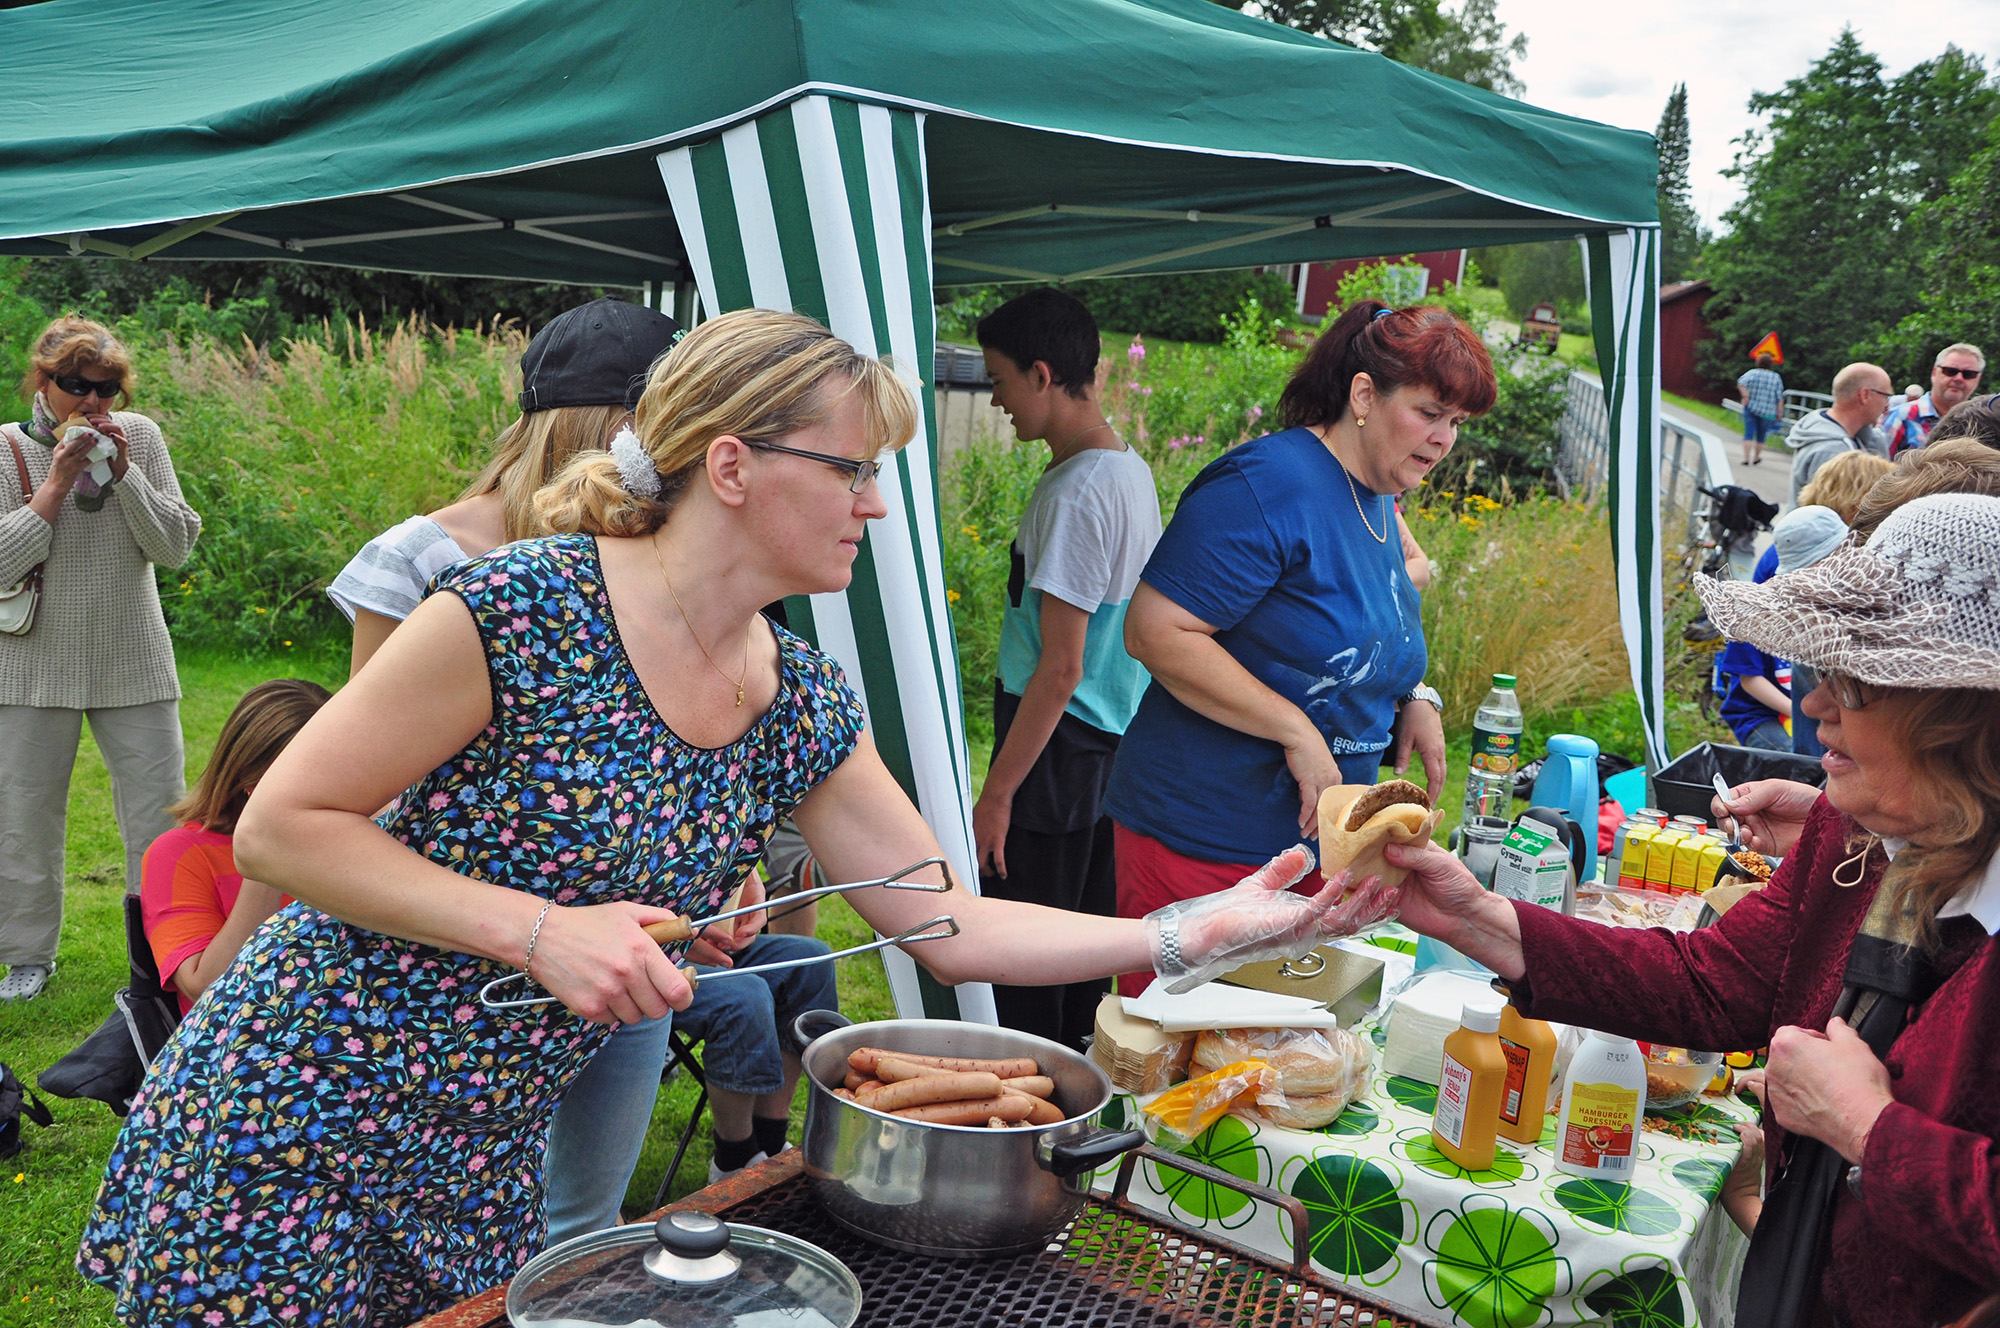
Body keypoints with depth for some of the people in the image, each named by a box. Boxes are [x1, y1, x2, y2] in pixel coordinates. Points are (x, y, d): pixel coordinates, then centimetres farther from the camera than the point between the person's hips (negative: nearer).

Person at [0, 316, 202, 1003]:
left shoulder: (141, 437, 0)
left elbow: (176, 546, -5)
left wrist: (122, 470, -14)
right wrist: (58, 483, -17)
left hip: (134, 663, 1)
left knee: (158, 813, 3)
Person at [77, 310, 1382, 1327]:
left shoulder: (807, 706, -5)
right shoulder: (523, 612, -24)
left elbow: (951, 926, -2)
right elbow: (278, 826, -17)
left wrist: (1200, 932, -10)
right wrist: (539, 929, -27)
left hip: (489, 1156, 5)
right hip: (293, 1116, -5)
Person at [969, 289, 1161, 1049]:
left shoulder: (1077, 493, -20)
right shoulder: (1132, 472, 10)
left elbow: (1060, 670, -21)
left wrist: (997, 793, -17)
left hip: (1057, 755, -10)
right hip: (1114, 754, 10)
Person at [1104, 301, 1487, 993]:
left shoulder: (1380, 504, 13)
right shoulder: (1267, 482, -17)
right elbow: (1155, 630, -24)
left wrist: (1414, 697, 6)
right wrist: (1297, 730, -22)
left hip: (1320, 844, 9)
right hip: (1200, 847, -8)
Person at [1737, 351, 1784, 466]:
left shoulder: (1752, 373, 1)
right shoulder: (1776, 377, 4)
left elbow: (1741, 383, -18)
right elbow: (1780, 397, 3)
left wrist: (1745, 396, -16)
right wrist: (1779, 412, 7)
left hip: (1751, 408, -1)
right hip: (1768, 412, 1)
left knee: (1748, 434, -2)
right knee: (1761, 436, 14)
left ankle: (1746, 458, -13)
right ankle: (1756, 459, 26)